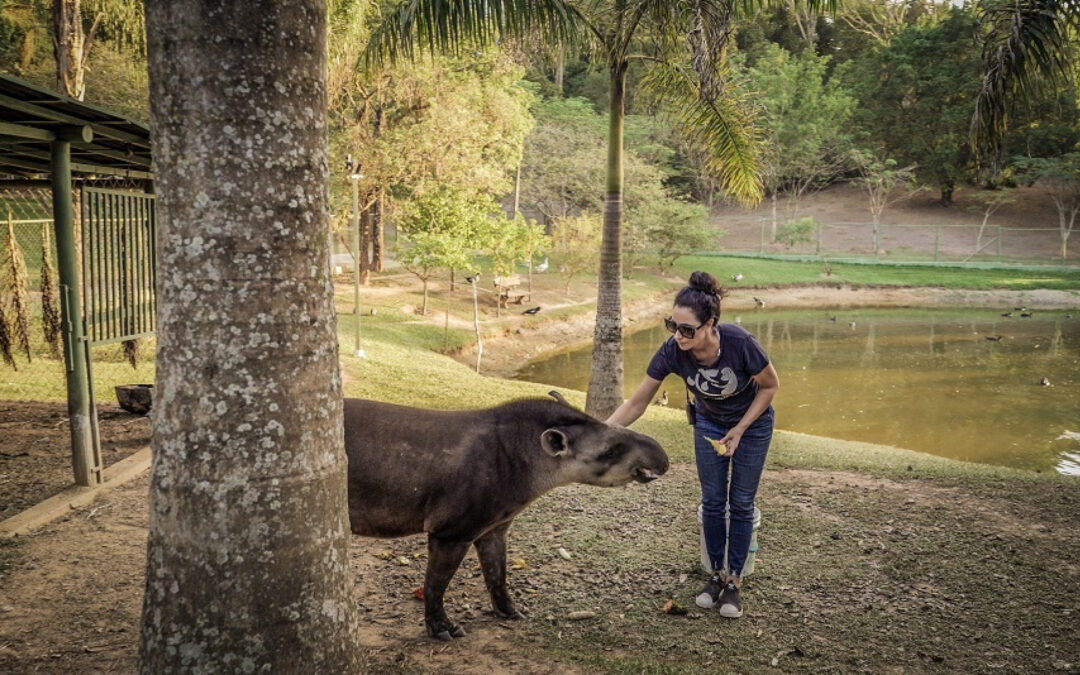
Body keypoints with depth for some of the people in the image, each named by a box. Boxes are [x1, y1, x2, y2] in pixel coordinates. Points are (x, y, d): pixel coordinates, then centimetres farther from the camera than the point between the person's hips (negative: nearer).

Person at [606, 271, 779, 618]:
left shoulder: (740, 343, -38)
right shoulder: (672, 352, -31)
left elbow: (770, 385, -18)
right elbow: (636, 404, -21)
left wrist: (739, 431, -20)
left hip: (752, 423, -2)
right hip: (708, 423, 2)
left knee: (741, 504, 3)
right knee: (712, 502, 5)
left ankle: (734, 581, 16)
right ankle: (717, 574, 23)